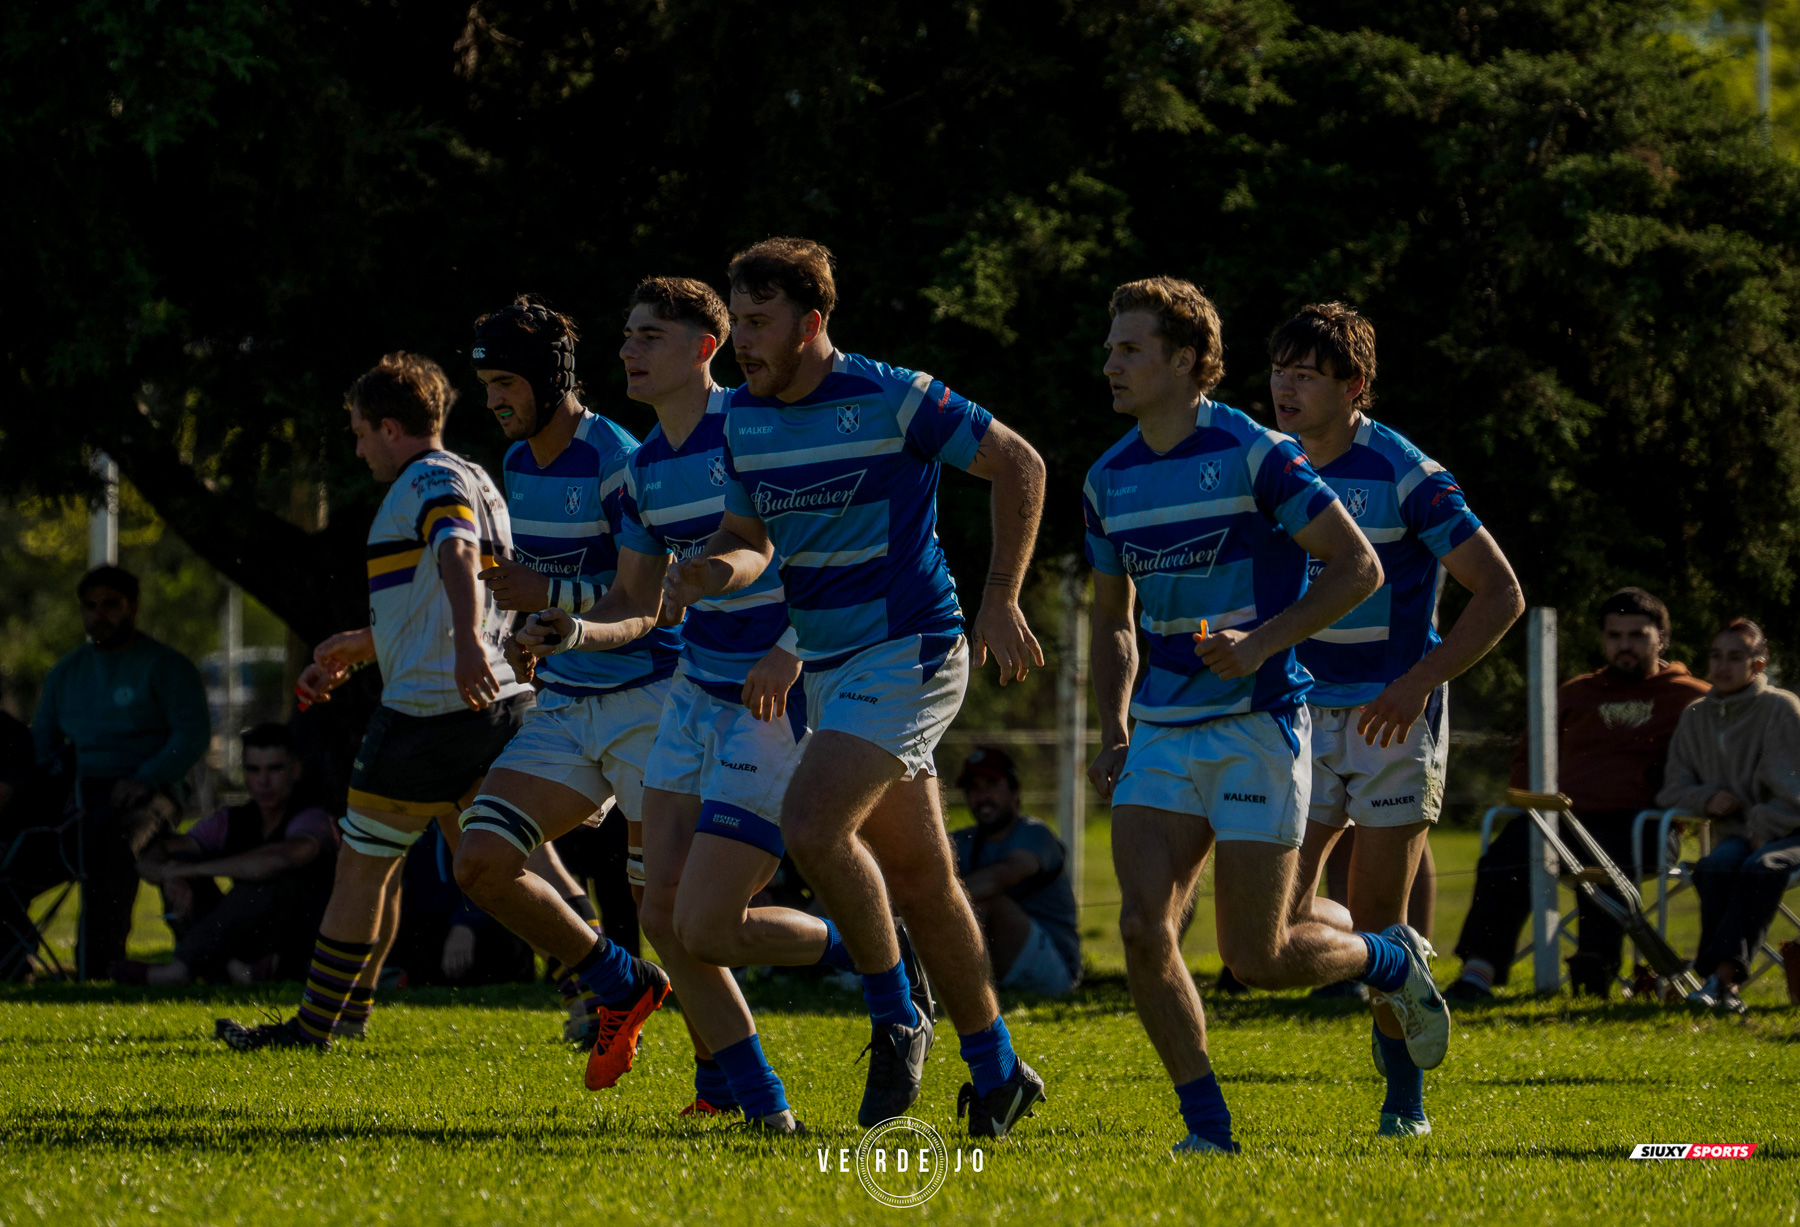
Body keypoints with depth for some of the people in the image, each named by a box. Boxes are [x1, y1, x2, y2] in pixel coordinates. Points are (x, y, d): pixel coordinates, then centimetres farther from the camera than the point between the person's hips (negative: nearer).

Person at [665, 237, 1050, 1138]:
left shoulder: (890, 400, -16)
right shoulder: (744, 418, 4)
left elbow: (1019, 465, -10)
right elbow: (752, 535, 13)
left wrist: (1000, 601, -12)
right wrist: (717, 569, -11)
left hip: (907, 650, -7)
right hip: (826, 661, 7)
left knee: (811, 825, -23)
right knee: (917, 875, 10)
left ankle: (896, 1019, -6)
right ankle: (997, 1071, 20)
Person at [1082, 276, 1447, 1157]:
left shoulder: (1254, 455, -11)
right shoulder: (1109, 479, 8)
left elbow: (1359, 567, -8)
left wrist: (1263, 641, -19)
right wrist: (1113, 734, 8)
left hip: (1259, 722, -5)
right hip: (1163, 731, 6)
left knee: (1255, 957, -6)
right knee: (1143, 927, -12)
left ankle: (1390, 960, 25)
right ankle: (1206, 1124, 0)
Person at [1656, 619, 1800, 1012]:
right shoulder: (1695, 718, 12)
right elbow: (1672, 789, 13)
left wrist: (1763, 833, -16)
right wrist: (1706, 798, -7)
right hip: (1738, 835, 4)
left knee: (1760, 868, -37)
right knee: (1715, 867, -32)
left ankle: (1721, 977, -47)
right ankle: (1728, 985, -41)